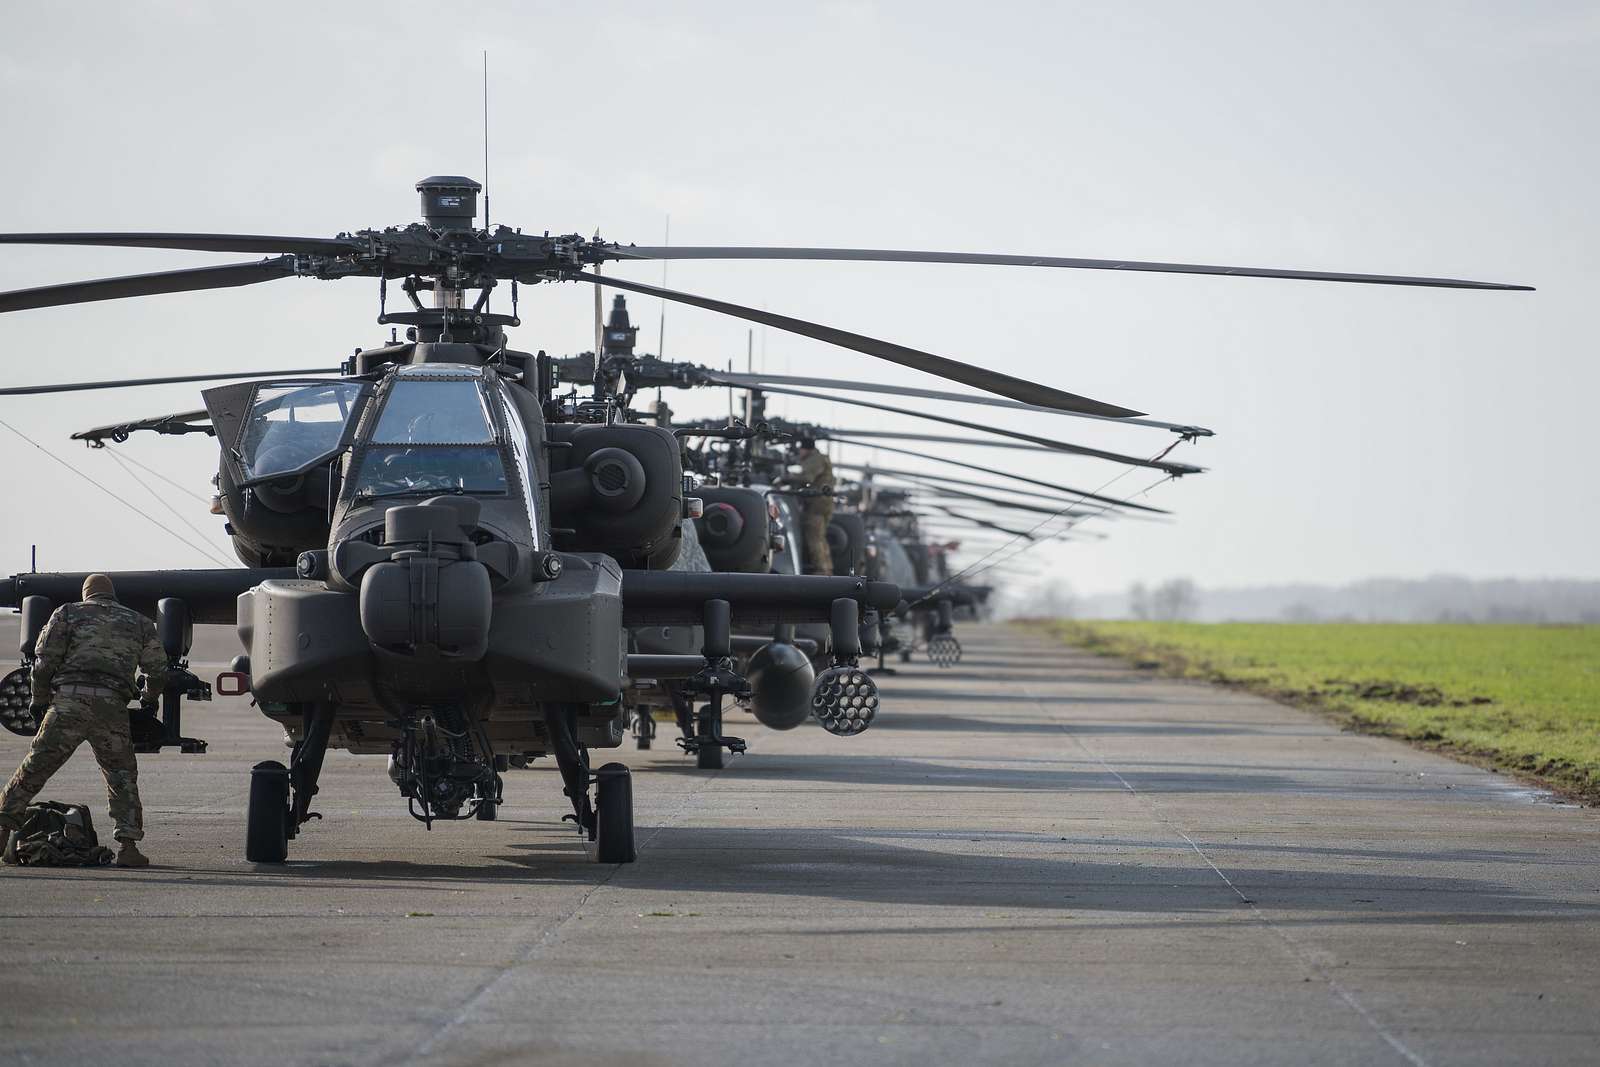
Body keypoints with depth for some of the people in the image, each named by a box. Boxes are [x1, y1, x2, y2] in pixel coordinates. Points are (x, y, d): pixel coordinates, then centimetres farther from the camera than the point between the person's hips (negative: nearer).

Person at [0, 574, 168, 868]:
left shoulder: (68, 613, 15)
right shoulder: (138, 623, 21)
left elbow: (44, 660, 6)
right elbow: (158, 670, 19)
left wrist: (40, 700, 18)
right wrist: (149, 698, 39)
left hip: (69, 700, -1)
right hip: (112, 707, 1)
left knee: (34, 768, 6)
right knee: (122, 777, 12)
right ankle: (128, 846, 0)